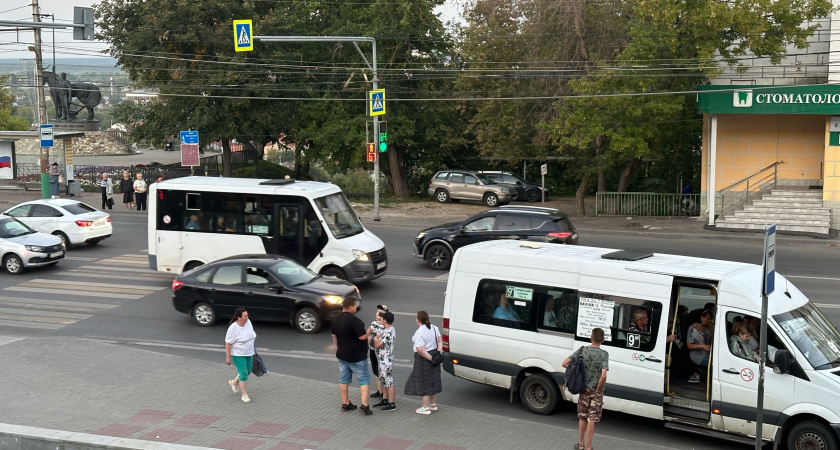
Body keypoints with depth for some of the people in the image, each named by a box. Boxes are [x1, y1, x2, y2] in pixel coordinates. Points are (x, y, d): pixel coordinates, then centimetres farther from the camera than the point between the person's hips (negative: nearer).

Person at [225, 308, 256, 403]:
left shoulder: (248, 322, -4)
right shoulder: (233, 328, -24)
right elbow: (227, 343, -19)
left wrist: (253, 349, 18)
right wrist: (228, 357, -17)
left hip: (249, 353, 7)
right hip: (238, 355, -7)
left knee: (248, 371, 16)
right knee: (243, 373, -6)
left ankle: (234, 382, 41)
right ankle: (244, 395, 6)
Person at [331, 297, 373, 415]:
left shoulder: (336, 320, 3)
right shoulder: (354, 320, -23)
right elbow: (362, 336, -24)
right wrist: (369, 331, -5)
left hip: (342, 355, 7)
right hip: (357, 357, -7)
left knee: (344, 379, 16)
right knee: (364, 379, 1)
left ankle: (345, 404, 22)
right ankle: (364, 405, -8)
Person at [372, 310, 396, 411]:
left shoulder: (388, 332, -23)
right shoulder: (385, 329, 9)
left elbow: (377, 344, -23)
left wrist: (376, 338, -5)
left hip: (386, 360, -10)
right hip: (382, 360, 10)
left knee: (388, 382, -3)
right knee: (384, 381, 19)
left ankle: (391, 404, 3)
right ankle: (385, 400, 31)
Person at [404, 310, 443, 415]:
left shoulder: (419, 333, -23)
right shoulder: (434, 328, 3)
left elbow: (420, 350, -29)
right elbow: (439, 341, 8)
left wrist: (431, 358, -21)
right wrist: (439, 352, -1)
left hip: (423, 358, -8)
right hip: (434, 354, 8)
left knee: (423, 383, 2)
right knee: (433, 381, 19)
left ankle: (425, 408, 8)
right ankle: (433, 404, 30)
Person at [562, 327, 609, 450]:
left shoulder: (582, 350, -5)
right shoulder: (604, 354, -15)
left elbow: (565, 363, -9)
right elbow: (603, 376, -26)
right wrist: (598, 389, -11)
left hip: (584, 389, 3)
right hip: (596, 391, -3)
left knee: (582, 417, 17)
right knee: (591, 419, 5)